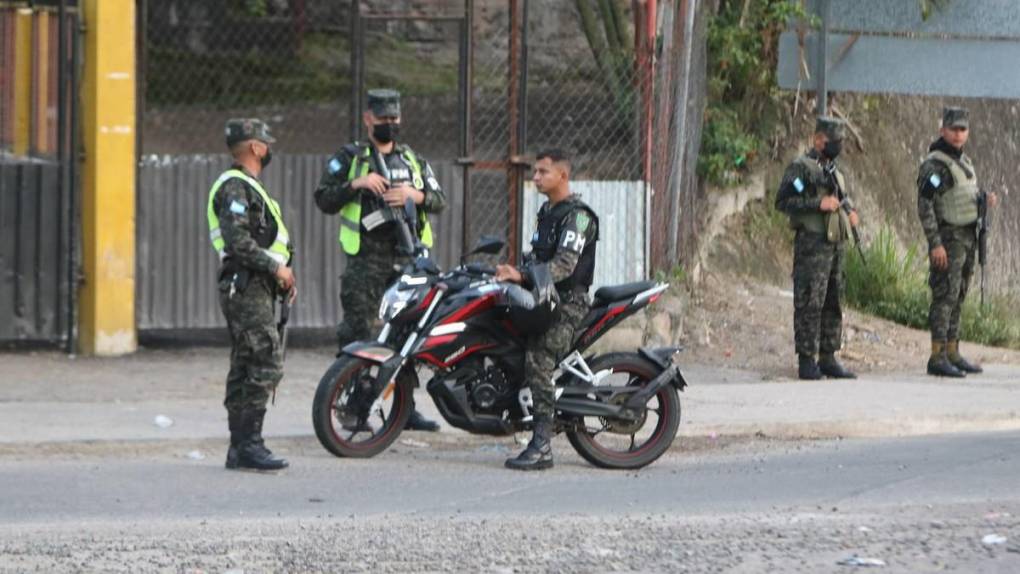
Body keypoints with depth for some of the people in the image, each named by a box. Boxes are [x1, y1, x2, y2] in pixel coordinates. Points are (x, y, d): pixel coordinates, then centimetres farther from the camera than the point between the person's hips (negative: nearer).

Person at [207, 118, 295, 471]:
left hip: (255, 288, 11)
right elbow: (238, 240, -23)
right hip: (246, 287, -11)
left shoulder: (248, 187, 23)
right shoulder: (235, 187, -11)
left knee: (245, 369, 9)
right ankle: (248, 445, -16)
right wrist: (275, 266, -18)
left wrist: (282, 276, 17)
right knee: (266, 365, -14)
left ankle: (240, 448, 10)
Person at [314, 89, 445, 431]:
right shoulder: (349, 158, 6)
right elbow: (324, 200, 0)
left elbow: (440, 200, 13)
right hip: (366, 259, -4)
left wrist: (416, 195, -8)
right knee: (356, 330, -10)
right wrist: (356, 185, -15)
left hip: (408, 259, 4)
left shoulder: (413, 160, 19)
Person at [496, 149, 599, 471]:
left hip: (569, 302, -11)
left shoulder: (577, 216, -11)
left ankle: (542, 445, -31)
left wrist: (523, 276, -31)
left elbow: (565, 264, -22)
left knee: (538, 359, -26)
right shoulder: (546, 213, 20)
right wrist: (512, 272, 10)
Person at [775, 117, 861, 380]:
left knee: (833, 304, 10)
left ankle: (828, 358, 16)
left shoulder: (834, 171, 19)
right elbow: (783, 202, -14)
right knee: (810, 303, -8)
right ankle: (806, 361, -6)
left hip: (836, 244, 8)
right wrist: (819, 204, -20)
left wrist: (849, 213, 9)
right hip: (812, 244, -8)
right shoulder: (801, 167, -7)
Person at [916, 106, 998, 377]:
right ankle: (937, 358, -13)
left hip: (968, 239, 9)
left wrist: (986, 199, 4)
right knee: (945, 297, -12)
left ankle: (953, 354, 16)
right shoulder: (934, 164, -13)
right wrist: (935, 243, -23)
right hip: (948, 239, -9)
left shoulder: (964, 162, 15)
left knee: (957, 299, 11)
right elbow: (925, 206, -18)